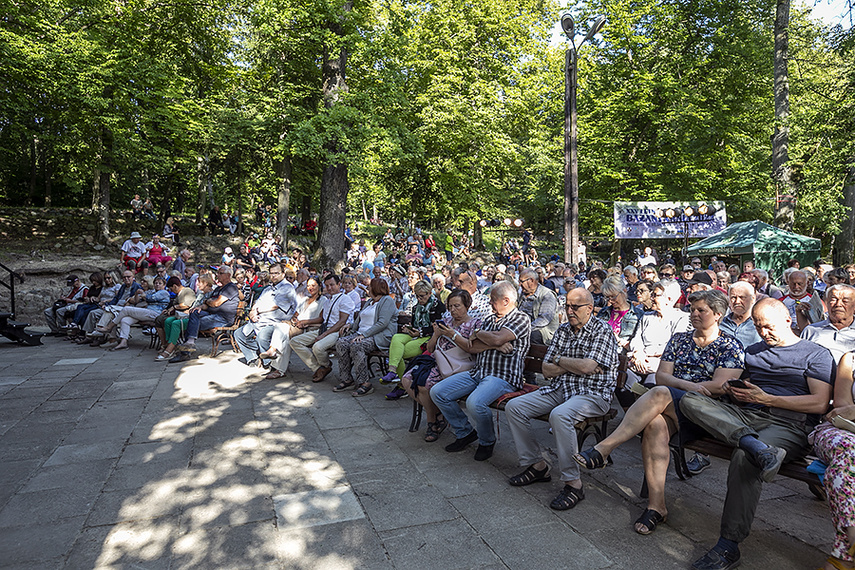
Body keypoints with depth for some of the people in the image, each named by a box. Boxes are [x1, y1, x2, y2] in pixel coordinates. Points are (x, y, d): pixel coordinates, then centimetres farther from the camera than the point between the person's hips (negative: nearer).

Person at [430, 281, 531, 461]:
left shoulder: (522, 318, -3)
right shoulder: (489, 319, 19)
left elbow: (497, 338, -19)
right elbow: (473, 347, 8)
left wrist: (478, 333, 0)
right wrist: (495, 345, -10)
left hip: (504, 377, -8)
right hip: (478, 372, 8)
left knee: (475, 403, -35)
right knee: (437, 392, -4)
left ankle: (487, 441, -2)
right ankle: (466, 432, 13)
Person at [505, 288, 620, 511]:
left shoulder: (602, 330, -6)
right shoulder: (563, 330, 13)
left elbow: (587, 367, -20)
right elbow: (547, 370, 7)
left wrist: (560, 360, -3)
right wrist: (576, 365, -8)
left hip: (593, 394, -7)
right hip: (560, 389, 7)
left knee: (559, 415, -36)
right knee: (514, 406, -7)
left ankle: (573, 483, -21)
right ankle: (536, 465, 4)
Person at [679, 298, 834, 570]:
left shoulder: (817, 354, 10)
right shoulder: (752, 351, 27)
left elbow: (820, 404, -2)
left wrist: (765, 398, -8)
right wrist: (733, 391, 3)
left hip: (789, 425, -5)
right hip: (744, 417, 6)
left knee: (744, 458, -38)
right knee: (690, 401, -22)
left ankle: (728, 547, -30)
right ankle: (756, 446, -40)